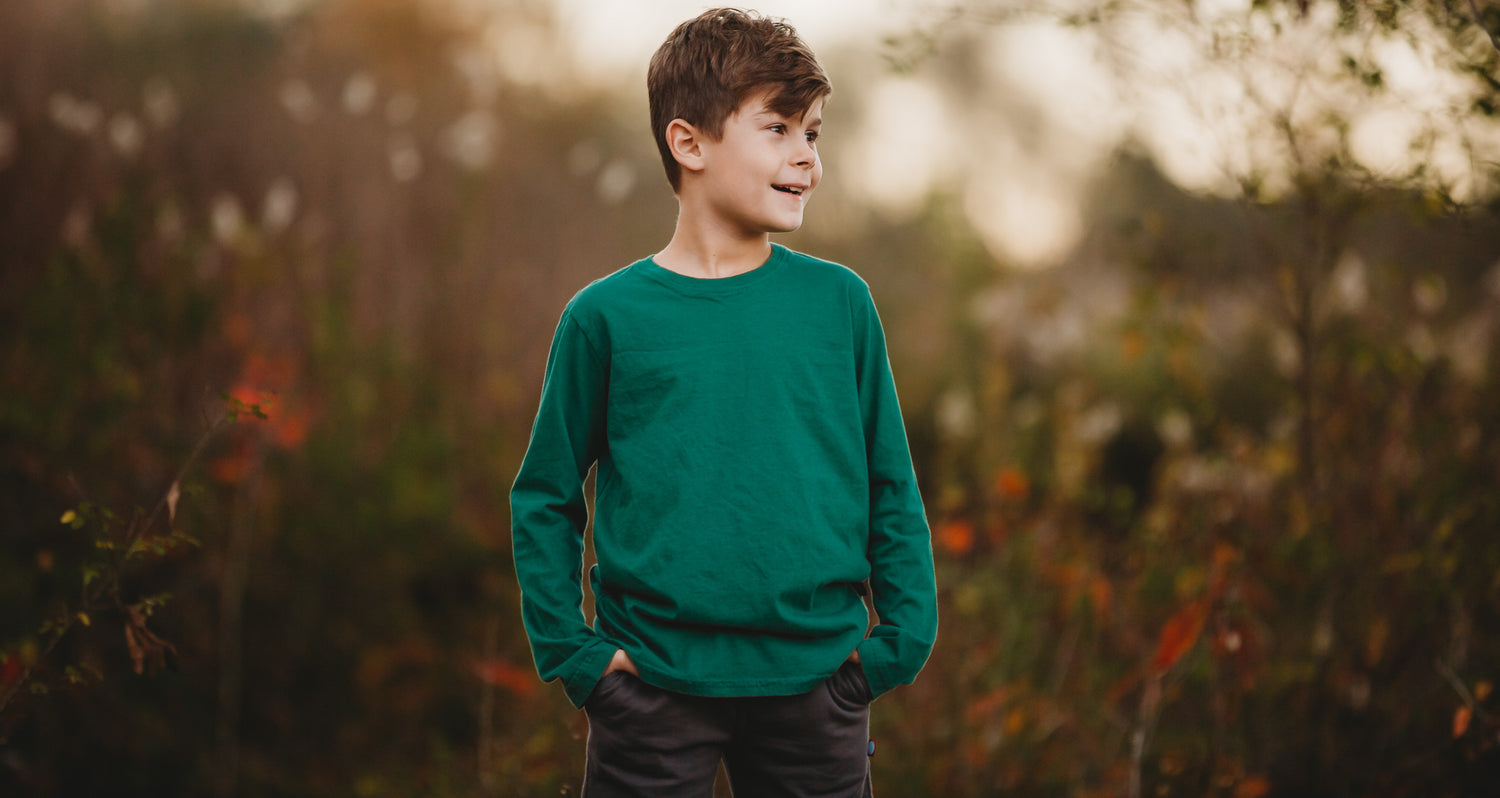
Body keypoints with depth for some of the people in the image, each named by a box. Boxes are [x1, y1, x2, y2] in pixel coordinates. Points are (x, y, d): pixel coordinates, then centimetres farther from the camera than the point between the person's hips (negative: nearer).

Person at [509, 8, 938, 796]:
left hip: (815, 681, 2)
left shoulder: (838, 302, 4)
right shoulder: (605, 316, -2)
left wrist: (903, 635, 2)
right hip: (654, 688, -2)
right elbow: (544, 501, 4)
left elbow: (891, 489, 9)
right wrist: (571, 650, -2)